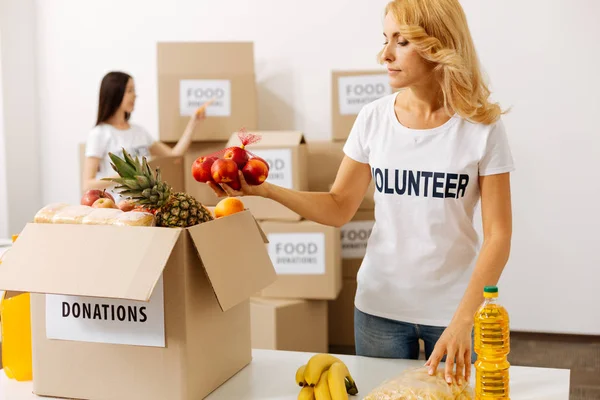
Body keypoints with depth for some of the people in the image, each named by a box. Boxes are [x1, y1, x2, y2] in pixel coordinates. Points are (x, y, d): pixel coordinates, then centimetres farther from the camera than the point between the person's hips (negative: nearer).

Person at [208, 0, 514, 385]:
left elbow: (498, 235, -11)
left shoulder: (482, 126, -11)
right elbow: (339, 208, 2)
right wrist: (264, 188, -12)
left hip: (457, 308, -2)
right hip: (380, 304, 2)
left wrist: (462, 321, -20)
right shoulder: (374, 118, -3)